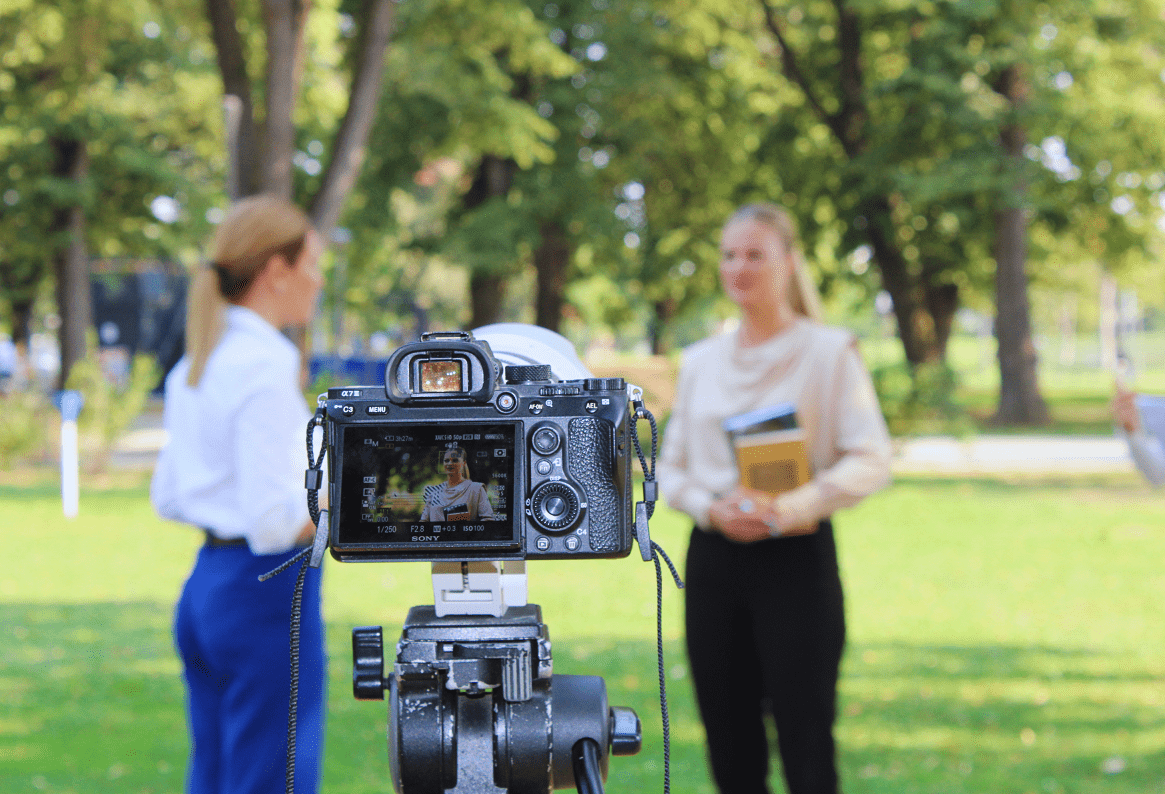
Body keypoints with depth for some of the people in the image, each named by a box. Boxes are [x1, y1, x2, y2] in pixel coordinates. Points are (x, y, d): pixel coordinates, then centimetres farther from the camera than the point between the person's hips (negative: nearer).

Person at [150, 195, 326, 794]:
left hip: (204, 585, 9)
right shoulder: (265, 368, -16)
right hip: (268, 590, -9)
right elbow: (273, 521, -22)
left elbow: (168, 498, 17)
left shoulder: (194, 367, 11)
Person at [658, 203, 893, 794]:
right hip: (715, 557, 4)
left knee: (806, 746, -7)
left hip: (796, 553, -4)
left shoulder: (828, 352, -1)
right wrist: (712, 509, -8)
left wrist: (791, 507, -21)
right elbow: (671, 467, 13)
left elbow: (871, 460, -8)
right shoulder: (700, 361, 13)